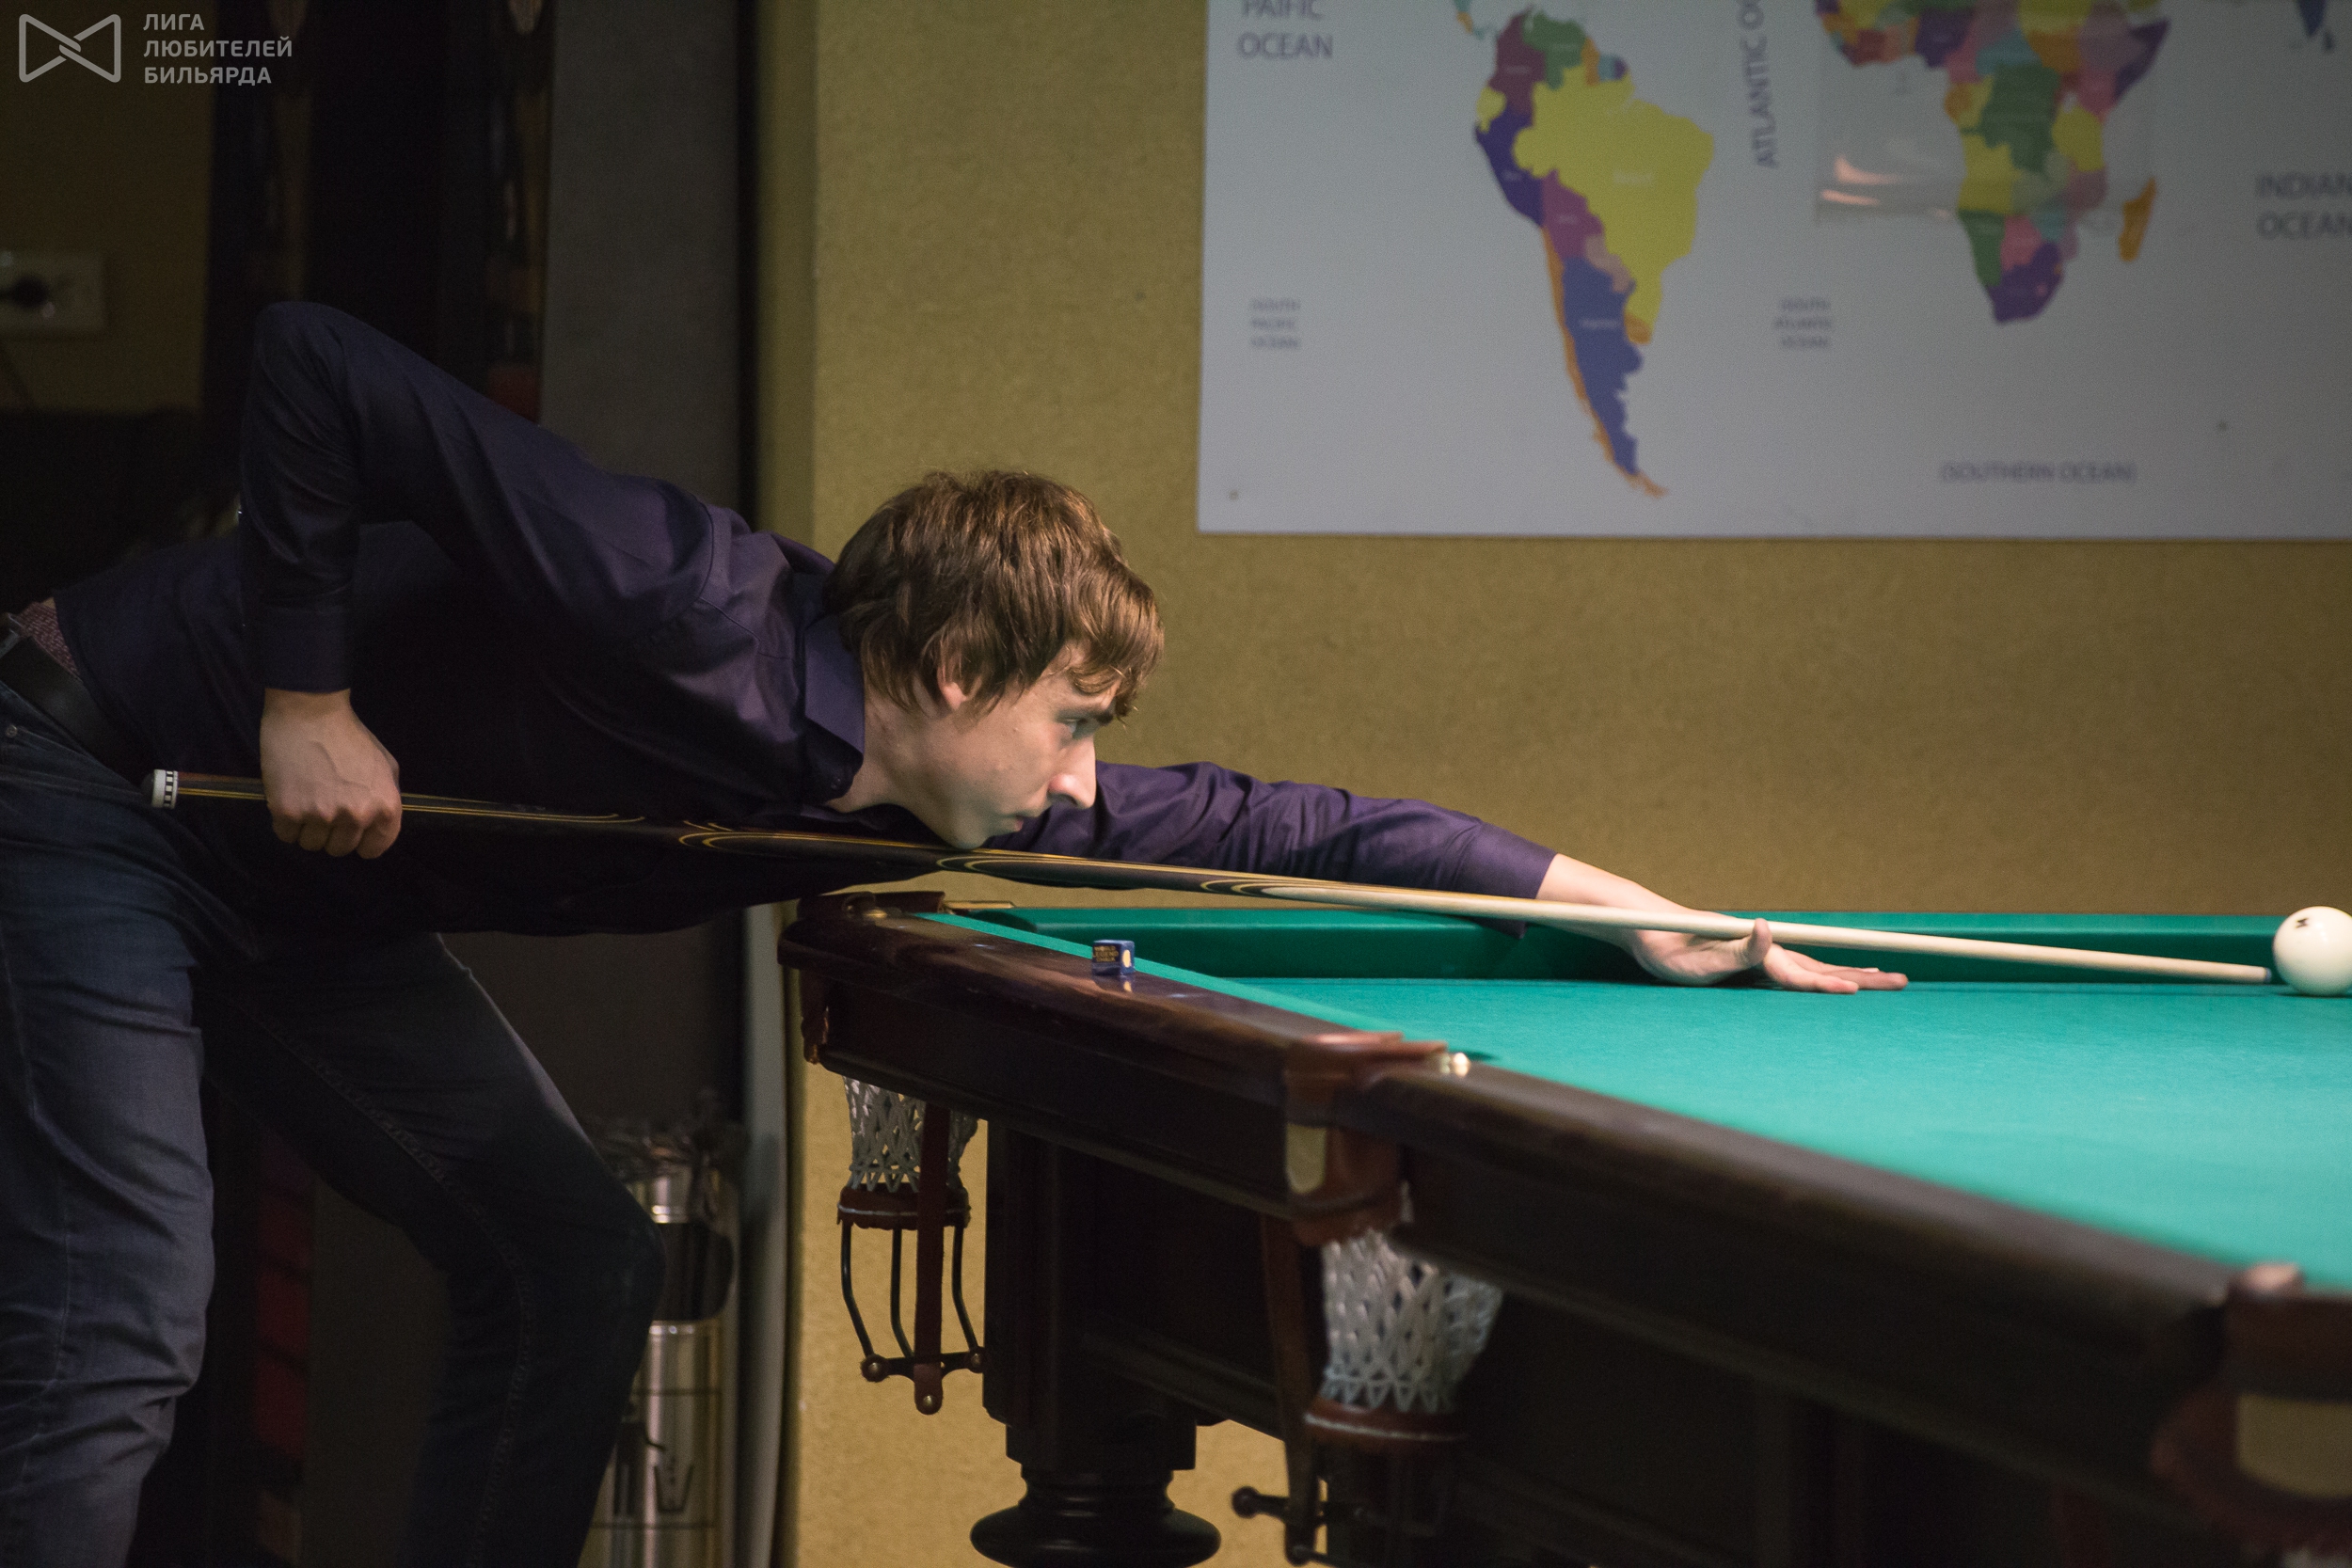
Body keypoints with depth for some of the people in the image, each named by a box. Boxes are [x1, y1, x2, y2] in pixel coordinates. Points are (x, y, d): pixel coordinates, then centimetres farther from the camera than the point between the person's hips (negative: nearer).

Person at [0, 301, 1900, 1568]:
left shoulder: (920, 800, -7)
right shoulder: (683, 611, -32)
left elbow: (1272, 825, -2)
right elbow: (320, 368, -30)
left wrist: (1641, 913, -4)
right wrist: (307, 702, -26)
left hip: (300, 895, 8)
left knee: (573, 1266, 2)